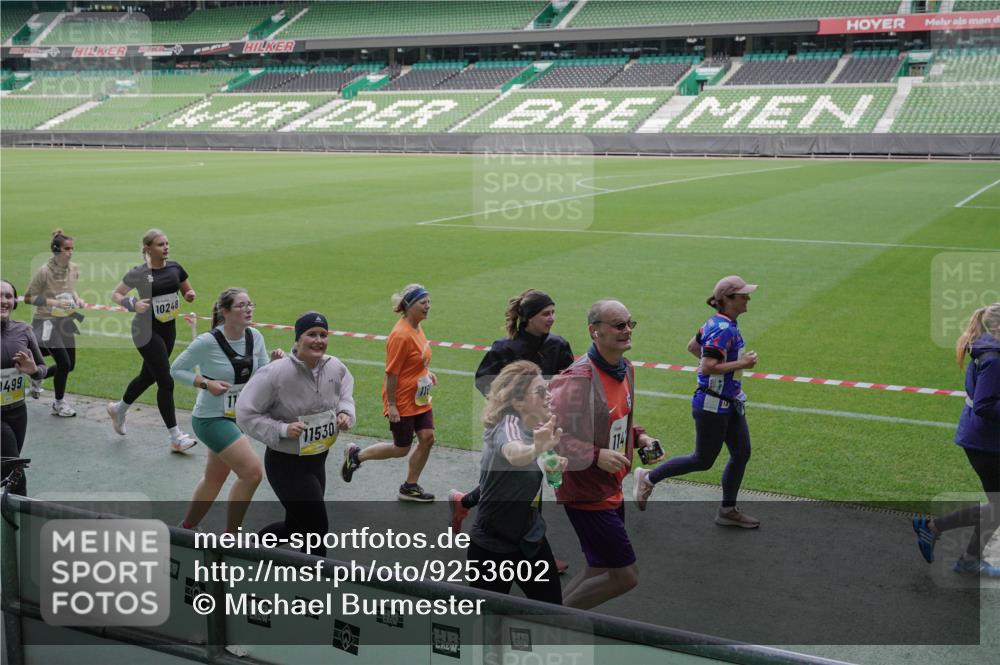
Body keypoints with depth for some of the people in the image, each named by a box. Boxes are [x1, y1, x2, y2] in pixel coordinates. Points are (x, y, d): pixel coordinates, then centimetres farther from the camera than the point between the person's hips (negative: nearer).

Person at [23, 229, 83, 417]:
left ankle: (37, 379, 37)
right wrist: (54, 302, -23)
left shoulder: (74, 269, -1)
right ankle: (59, 404, 10)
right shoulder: (44, 271, -18)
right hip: (47, 322, -7)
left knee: (70, 365, 9)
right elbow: (28, 297, -12)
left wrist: (77, 299, -1)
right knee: (64, 363, -11)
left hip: (66, 321, 7)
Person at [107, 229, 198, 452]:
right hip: (147, 331, -6)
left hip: (169, 329, 6)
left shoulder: (175, 268, 2)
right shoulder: (139, 273, -11)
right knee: (166, 382, -8)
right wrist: (133, 304, -21)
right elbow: (115, 294, -2)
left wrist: (190, 295, -10)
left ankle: (118, 409, 47)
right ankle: (176, 437, -2)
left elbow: (187, 291, 14)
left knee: (148, 376, 20)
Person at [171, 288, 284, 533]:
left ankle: (187, 528, 44)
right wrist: (206, 383, -22)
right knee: (252, 472, -15)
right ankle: (229, 539, 1)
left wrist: (275, 363, -19)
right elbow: (176, 369, -8)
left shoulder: (254, 337, -3)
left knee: (215, 477, 22)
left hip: (236, 417, 7)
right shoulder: (208, 342, -20)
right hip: (211, 419, -7)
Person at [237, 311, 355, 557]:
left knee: (296, 525, 23)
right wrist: (282, 430, -28)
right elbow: (246, 414, -17)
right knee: (317, 528, -6)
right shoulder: (274, 373, -23)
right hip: (286, 464, -7)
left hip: (318, 461, 7)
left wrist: (345, 413, -8)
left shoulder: (335, 368, -5)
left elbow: (345, 396, 15)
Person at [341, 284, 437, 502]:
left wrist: (426, 372, 7)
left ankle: (410, 487, 18)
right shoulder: (401, 335, -24)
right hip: (402, 402, -8)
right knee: (402, 448, 4)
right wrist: (391, 406, -19)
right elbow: (392, 372, -21)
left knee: (427, 438, 4)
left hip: (420, 399, 8)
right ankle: (357, 455, 25)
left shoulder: (416, 328, 4)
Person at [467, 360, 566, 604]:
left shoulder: (535, 428, -2)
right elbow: (514, 454, -49)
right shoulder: (509, 424, -23)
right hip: (492, 546, -7)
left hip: (531, 540, 7)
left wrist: (553, 465, -2)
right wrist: (537, 448, -70)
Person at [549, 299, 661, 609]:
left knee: (600, 571, 18)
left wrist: (638, 436, 5)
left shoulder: (626, 369, 6)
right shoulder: (578, 379, -24)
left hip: (611, 489, 9)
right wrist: (596, 456, -30)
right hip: (586, 494, -9)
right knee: (625, 575, -4)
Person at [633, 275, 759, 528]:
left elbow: (692, 346, 17)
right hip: (712, 405, -10)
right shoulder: (723, 329, -23)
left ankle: (727, 511, 24)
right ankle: (649, 478, 18)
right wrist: (741, 363, -21)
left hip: (730, 403, 10)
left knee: (742, 453, 12)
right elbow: (708, 367, -28)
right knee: (703, 460, 3)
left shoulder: (716, 322, 6)